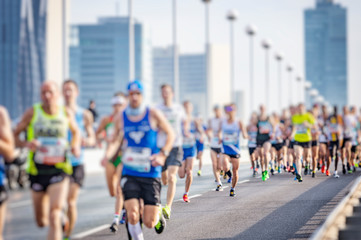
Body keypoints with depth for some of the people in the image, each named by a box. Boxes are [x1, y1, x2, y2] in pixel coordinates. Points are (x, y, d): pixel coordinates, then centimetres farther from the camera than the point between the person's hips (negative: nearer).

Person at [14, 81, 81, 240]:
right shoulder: (32, 112, -2)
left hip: (59, 171, -1)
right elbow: (14, 135, 2)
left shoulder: (67, 113, 2)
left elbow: (75, 132, 23)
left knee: (54, 216, -19)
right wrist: (26, 144, -19)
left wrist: (76, 146, 2)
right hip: (37, 171, 1)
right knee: (41, 222, 13)